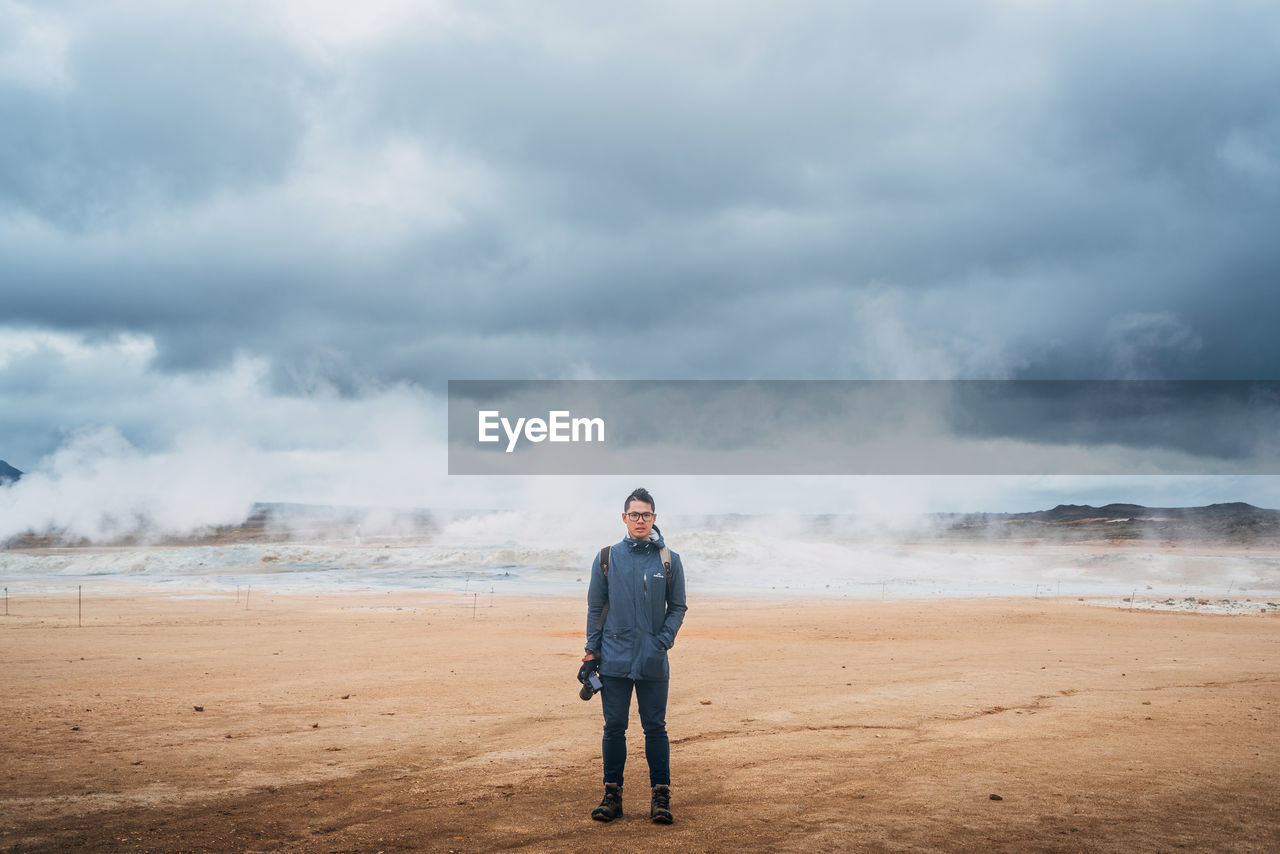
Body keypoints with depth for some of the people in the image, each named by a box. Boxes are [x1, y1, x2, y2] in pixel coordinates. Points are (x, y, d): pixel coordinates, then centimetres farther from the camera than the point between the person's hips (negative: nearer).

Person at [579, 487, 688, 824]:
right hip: (614, 658, 0)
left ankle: (660, 796, 10)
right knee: (614, 728, 4)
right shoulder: (607, 558, 4)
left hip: (653, 661, 0)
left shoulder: (669, 561, 4)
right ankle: (612, 794, 14)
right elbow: (595, 607, 9)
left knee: (655, 728, 2)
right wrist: (591, 653, 4)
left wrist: (664, 640, -7)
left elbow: (678, 607, 9)